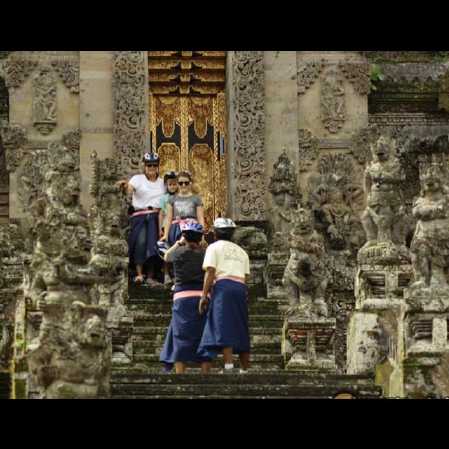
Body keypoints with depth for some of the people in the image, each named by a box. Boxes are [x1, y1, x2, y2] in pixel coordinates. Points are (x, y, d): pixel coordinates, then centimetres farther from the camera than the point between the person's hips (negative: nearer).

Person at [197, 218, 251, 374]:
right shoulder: (241, 251, 26)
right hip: (241, 288, 6)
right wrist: (244, 295, 20)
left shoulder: (214, 247, 8)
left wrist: (204, 295, -7)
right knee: (240, 330, 8)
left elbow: (210, 273, -4)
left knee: (223, 327, -15)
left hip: (222, 286, -6)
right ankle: (245, 370, 7)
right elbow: (246, 277, 17)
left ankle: (229, 366, -29)